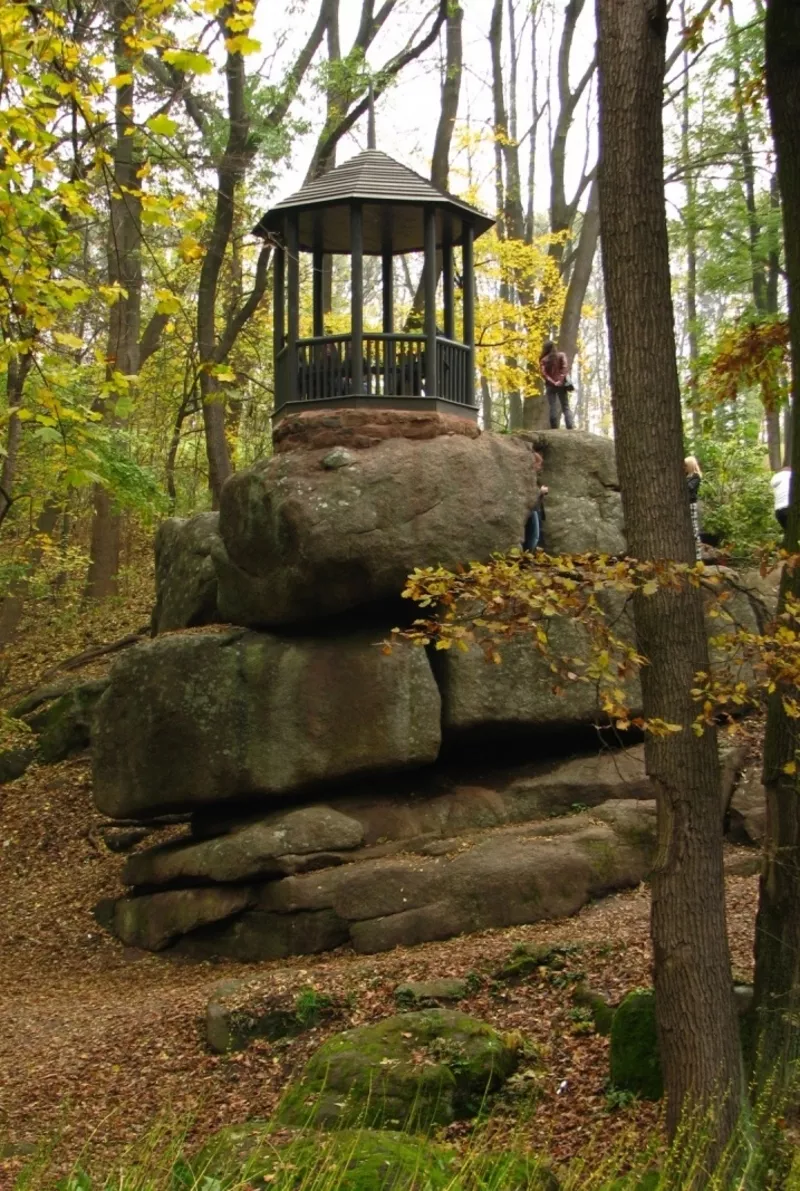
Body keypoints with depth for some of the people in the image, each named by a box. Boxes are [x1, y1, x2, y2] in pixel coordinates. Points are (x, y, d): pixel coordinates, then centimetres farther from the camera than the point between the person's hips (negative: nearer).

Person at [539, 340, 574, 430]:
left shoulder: (543, 360, 3)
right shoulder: (561, 355, 4)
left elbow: (543, 373, -9)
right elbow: (565, 368, -9)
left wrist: (553, 382, -11)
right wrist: (561, 380, -12)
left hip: (550, 385, 0)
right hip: (561, 384, 0)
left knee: (553, 408, 0)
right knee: (566, 407, 3)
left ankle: (554, 429, -6)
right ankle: (570, 427, -10)